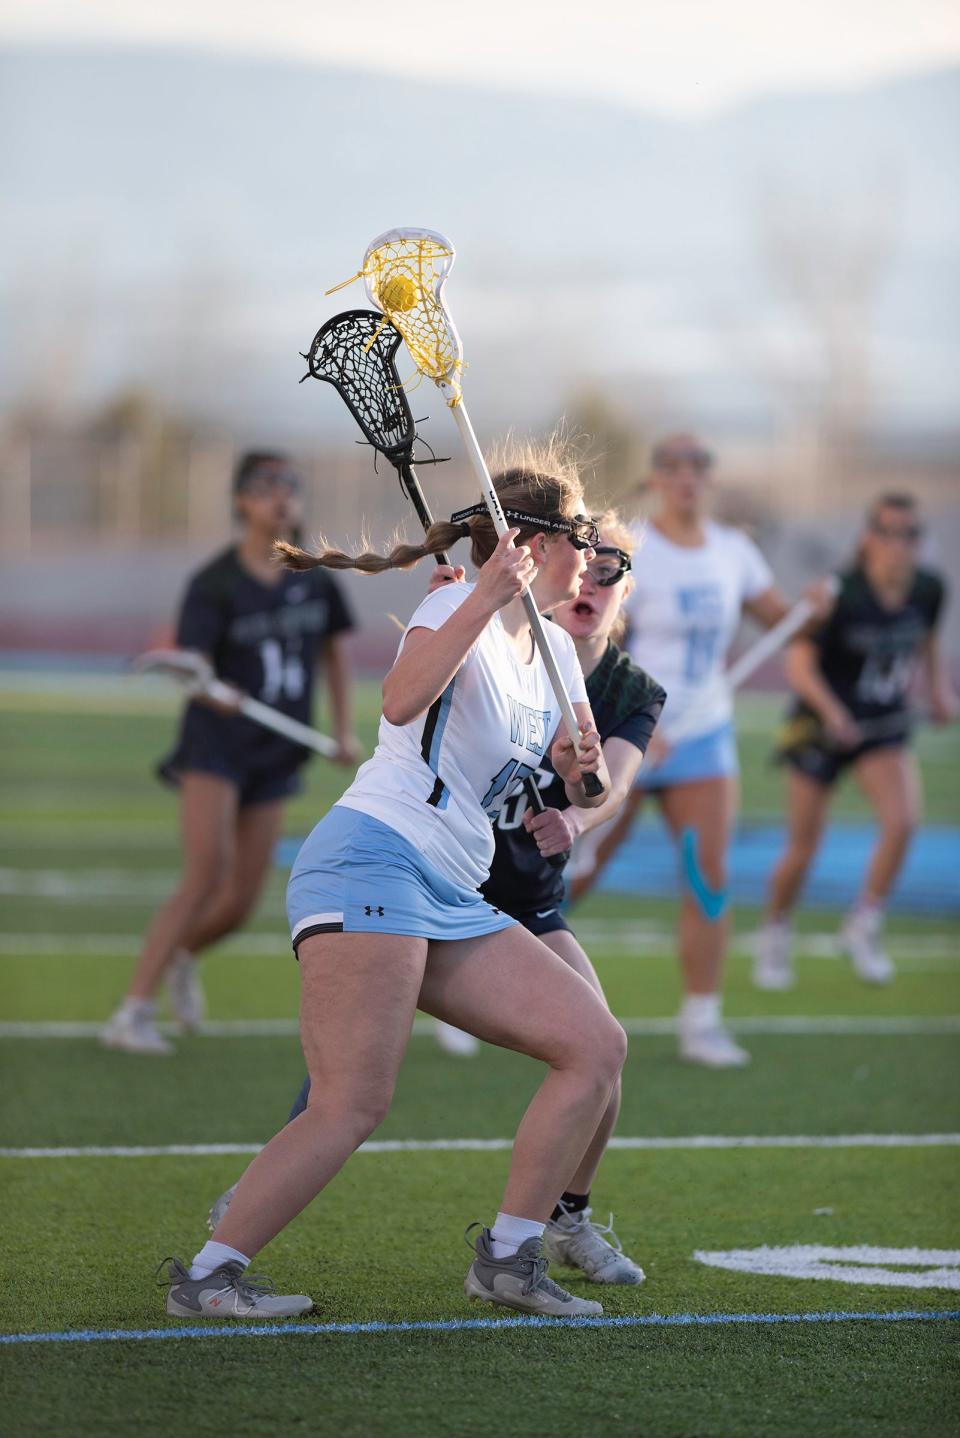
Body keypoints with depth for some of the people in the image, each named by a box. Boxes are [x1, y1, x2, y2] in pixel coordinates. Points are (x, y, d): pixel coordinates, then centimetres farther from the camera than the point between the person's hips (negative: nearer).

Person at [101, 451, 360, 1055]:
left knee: (240, 905, 2)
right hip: (216, 741, -5)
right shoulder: (214, 586, -11)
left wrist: (346, 729, 10)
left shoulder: (315, 579, 4)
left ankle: (182, 955, 37)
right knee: (207, 875, -21)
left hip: (275, 756, 5)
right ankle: (133, 1013, -16)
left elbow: (335, 650, 19)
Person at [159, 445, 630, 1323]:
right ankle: (208, 1276, -14)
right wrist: (486, 599, -30)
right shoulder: (457, 608, -5)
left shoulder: (554, 651, 20)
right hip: (371, 862, -9)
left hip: (453, 904, 9)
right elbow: (401, 701, -25)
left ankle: (508, 1258, 5)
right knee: (354, 1105, -20)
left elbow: (585, 787, 24)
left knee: (596, 1046, 1)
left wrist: (586, 771, 1)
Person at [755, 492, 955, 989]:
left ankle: (863, 927, -3)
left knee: (903, 819, -22)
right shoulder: (841, 595, -20)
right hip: (821, 727, -3)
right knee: (802, 850, 2)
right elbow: (800, 663, -21)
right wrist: (830, 709, -37)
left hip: (885, 729, 3)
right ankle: (774, 938, 29)